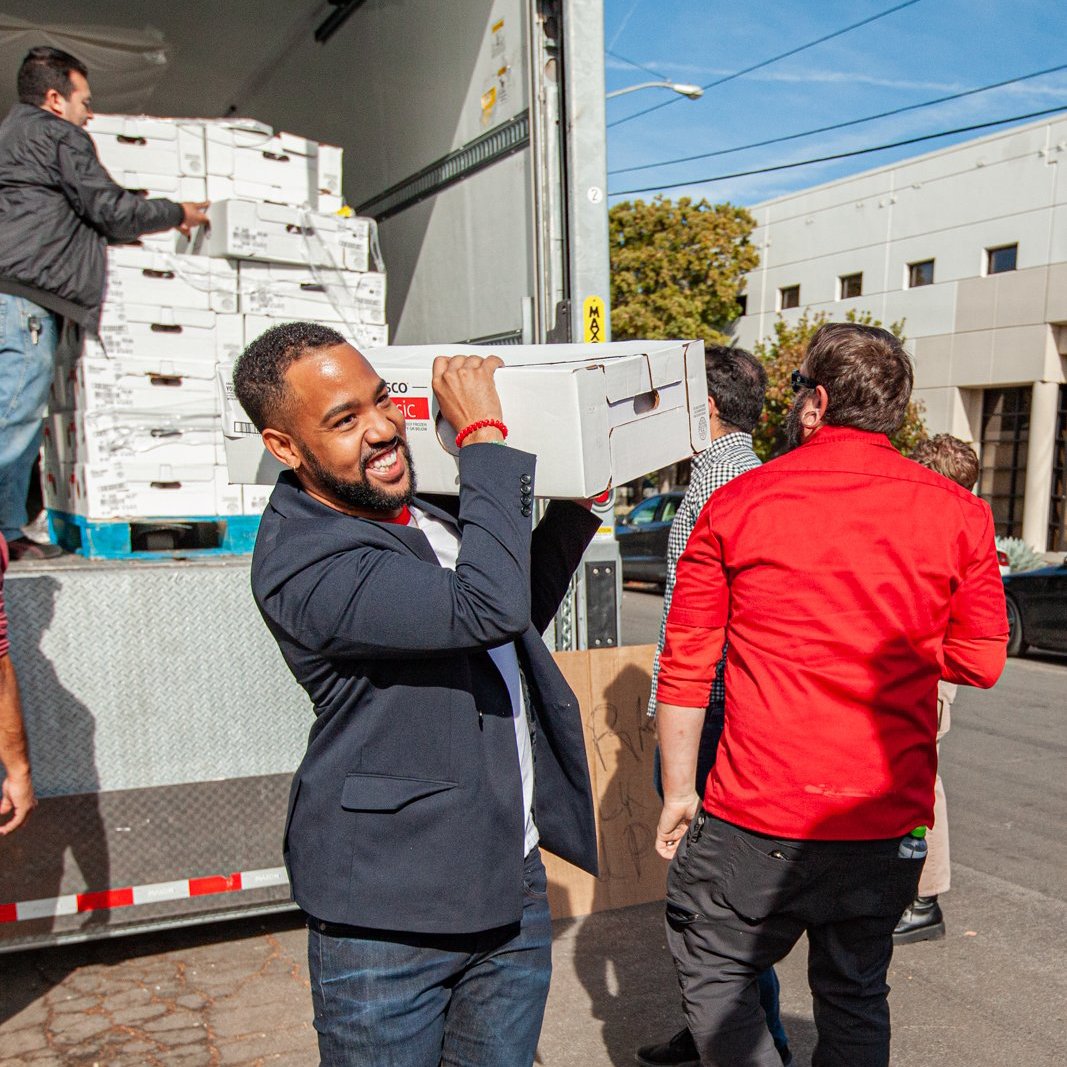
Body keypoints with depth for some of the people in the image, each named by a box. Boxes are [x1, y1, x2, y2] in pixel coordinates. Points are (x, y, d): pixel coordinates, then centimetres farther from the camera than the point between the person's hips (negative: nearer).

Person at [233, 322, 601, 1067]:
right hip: (389, 919, -7)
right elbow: (488, 609, -34)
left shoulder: (427, 515, 7)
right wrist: (484, 437, -23)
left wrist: (577, 507, 10)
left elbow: (518, 624, 21)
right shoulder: (302, 563, -22)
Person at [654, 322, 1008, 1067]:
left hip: (756, 816, -3)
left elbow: (685, 663, -4)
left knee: (712, 973, 16)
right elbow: (982, 662, 4)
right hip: (888, 822, 3)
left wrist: (678, 790, 5)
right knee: (856, 999, 20)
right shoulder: (959, 513, -1)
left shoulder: (735, 504, -5)